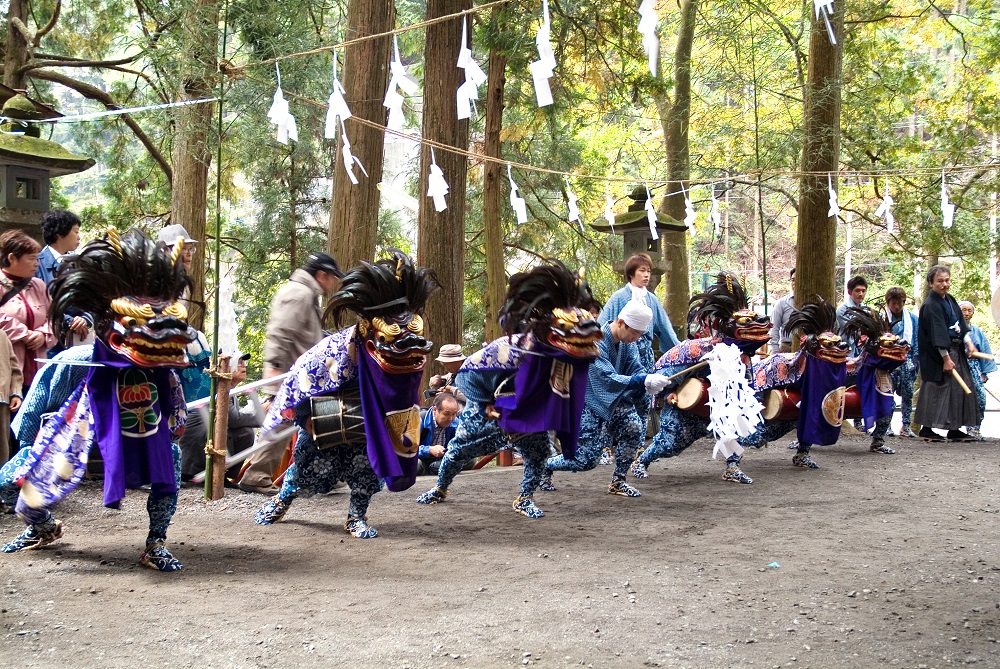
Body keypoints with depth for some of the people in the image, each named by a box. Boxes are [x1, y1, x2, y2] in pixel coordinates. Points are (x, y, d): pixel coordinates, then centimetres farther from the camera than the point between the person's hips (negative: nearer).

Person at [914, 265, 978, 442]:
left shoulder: (950, 300, 10)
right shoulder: (930, 306, -17)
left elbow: (960, 323, 17)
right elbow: (938, 335, -21)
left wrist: (968, 342, 6)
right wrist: (946, 358, -22)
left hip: (956, 351, 9)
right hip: (937, 356, -9)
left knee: (959, 389, 10)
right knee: (937, 390, -6)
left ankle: (954, 430, 16)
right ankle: (926, 429, 1)